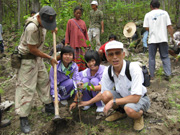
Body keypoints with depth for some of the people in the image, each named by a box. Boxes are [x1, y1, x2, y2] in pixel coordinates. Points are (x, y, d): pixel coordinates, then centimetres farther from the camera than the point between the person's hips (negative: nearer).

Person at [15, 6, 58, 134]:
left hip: (38, 57, 9)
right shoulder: (32, 27, -31)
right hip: (27, 58, -8)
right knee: (27, 87, -4)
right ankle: (23, 117, 8)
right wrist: (50, 58, -14)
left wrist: (53, 28, 1)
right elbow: (32, 49, -23)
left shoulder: (42, 17, -6)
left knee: (44, 80, 15)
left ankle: (48, 105, 31)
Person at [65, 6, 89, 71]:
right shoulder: (70, 21, 5)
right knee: (75, 61, -4)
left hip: (82, 44, 3)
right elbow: (67, 33, 5)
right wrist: (66, 43, -3)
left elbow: (86, 34, 14)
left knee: (83, 60, 2)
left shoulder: (83, 22, 12)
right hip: (74, 44, -3)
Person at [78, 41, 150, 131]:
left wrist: (113, 101, -29)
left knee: (130, 109, -37)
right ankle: (120, 112, 9)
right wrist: (88, 102, 3)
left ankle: (139, 115, 1)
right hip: (123, 97, 5)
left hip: (140, 98, -5)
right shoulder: (107, 72, -14)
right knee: (106, 95, -23)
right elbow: (103, 93, 1)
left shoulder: (134, 68, -31)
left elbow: (136, 97, -32)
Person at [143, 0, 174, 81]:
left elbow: (146, 28, -3)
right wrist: (172, 36, 5)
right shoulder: (164, 13, 4)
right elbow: (169, 26, -1)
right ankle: (167, 74, 4)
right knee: (165, 57, 10)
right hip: (163, 38, 1)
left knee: (151, 58, 8)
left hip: (152, 39, -1)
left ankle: (152, 75, 13)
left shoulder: (148, 15, 2)